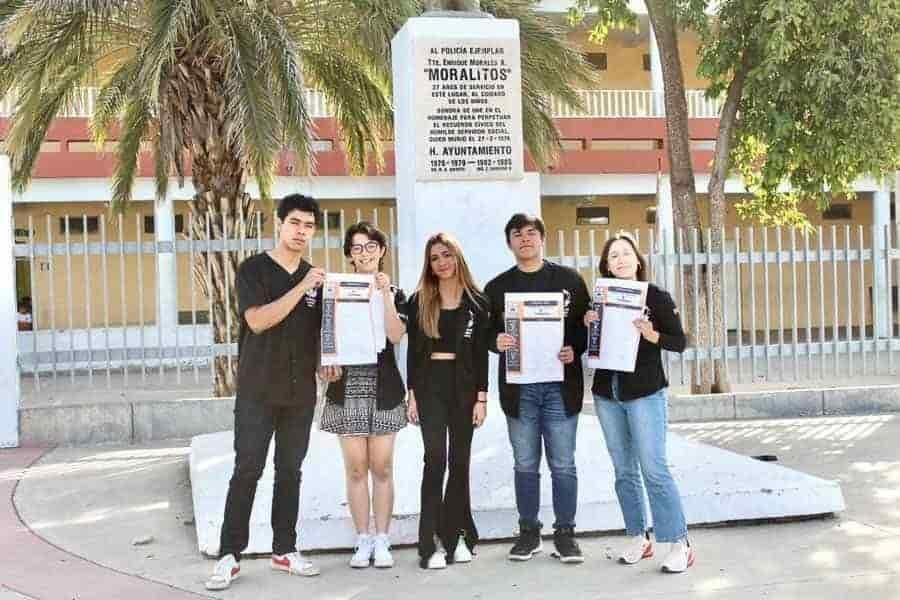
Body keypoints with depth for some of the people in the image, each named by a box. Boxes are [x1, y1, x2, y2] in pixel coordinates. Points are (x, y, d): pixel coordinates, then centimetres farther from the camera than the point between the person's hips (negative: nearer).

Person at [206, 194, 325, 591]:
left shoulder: (315, 276, 12)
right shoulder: (253, 270, -4)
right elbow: (257, 320, -18)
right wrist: (301, 288, -22)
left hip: (300, 392, 5)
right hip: (258, 391, -5)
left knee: (290, 472, 9)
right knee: (247, 471, -4)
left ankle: (284, 551, 17)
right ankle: (229, 556, 1)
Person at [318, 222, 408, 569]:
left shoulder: (394, 292, 7)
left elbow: (395, 335, -8)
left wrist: (385, 294, -13)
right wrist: (326, 364, -12)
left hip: (384, 388, 0)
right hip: (347, 387, 0)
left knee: (381, 467, 1)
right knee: (356, 468, 1)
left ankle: (381, 541, 11)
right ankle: (363, 541, 10)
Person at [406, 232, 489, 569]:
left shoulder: (476, 301, 4)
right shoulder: (419, 301, 5)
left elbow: (481, 353, 2)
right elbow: (413, 351, 5)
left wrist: (481, 397, -3)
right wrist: (412, 395, -2)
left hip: (464, 385, 1)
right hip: (430, 384, -1)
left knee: (459, 461, 5)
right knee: (435, 460, -10)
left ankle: (455, 536, 14)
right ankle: (431, 543, -9)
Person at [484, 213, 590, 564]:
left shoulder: (569, 279, 6)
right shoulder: (497, 287, 9)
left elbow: (587, 324, 4)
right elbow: (486, 333, 8)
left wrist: (575, 350, -13)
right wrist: (497, 341, -13)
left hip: (560, 385, -1)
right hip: (519, 387, 1)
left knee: (563, 465, 2)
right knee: (525, 465, 9)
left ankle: (565, 532, 12)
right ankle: (529, 532, 19)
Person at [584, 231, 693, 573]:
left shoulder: (656, 296, -3)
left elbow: (680, 342, -4)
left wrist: (651, 335, -21)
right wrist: (587, 326, -5)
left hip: (645, 393, -4)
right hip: (606, 394, 5)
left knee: (654, 470, -9)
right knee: (624, 471, 9)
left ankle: (679, 543, -2)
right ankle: (637, 538, 18)